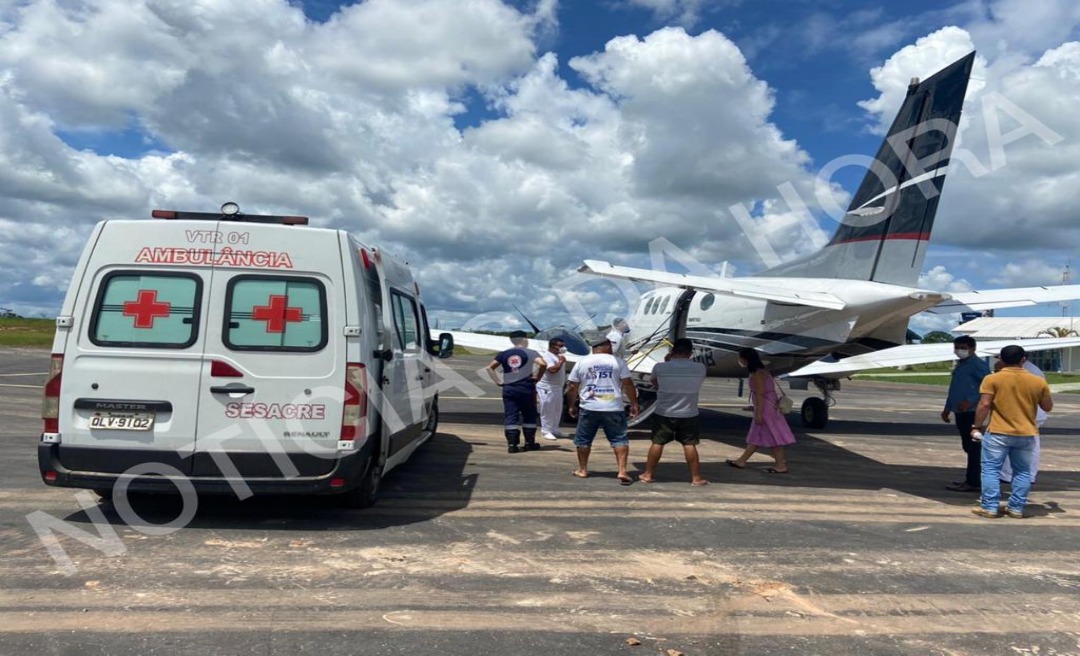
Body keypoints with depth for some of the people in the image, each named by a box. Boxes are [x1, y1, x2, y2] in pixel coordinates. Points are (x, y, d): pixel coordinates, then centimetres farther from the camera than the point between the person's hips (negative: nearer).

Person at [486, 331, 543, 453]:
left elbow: (489, 368, 6)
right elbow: (542, 364, -19)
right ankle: (529, 443, 16)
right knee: (529, 416, 12)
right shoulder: (530, 353, -2)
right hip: (526, 388, -2)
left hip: (509, 389, 2)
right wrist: (537, 377, -7)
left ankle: (512, 445, 0)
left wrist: (498, 381, 5)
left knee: (510, 417, 4)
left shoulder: (504, 354, 8)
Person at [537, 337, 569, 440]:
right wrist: (561, 361, -15)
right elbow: (553, 369, -26)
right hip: (547, 388, -10)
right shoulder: (546, 356, -14)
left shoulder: (559, 355, 17)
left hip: (558, 387, 10)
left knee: (557, 410, 13)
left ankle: (554, 430, 23)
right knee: (547, 410, -5)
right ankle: (546, 431, 1)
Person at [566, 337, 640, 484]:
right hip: (614, 408, -1)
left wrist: (572, 406, 16)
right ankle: (622, 471, -5)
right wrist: (634, 404, 6)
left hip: (589, 408, 1)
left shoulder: (582, 362, 6)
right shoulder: (617, 362, 1)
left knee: (583, 439, 15)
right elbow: (628, 385, -2)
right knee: (620, 439, 5)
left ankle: (582, 469, 23)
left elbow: (572, 388, 6)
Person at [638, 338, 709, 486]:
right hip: (688, 414, 0)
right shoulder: (700, 368, -7)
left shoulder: (660, 367, -10)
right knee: (689, 445, 10)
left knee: (657, 443, 10)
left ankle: (647, 475, 17)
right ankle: (696, 477, 15)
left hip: (663, 414, 0)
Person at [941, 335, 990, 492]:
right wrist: (947, 408, 25)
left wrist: (970, 401, -25)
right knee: (968, 446, 15)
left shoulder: (977, 364, -11)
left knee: (973, 446, -6)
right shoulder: (960, 365, 18)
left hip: (971, 412, -10)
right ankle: (971, 479, 23)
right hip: (961, 412, 10)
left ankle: (973, 482, -3)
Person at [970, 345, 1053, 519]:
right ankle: (1017, 508, 16)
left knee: (991, 469, 3)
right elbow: (1048, 407, 11)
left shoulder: (992, 379, -8)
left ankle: (990, 507, 1)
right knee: (1022, 472, 14)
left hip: (998, 433, -3)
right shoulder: (1038, 382, 2)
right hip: (1026, 434, 3)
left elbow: (984, 405, -13)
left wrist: (976, 427, -5)